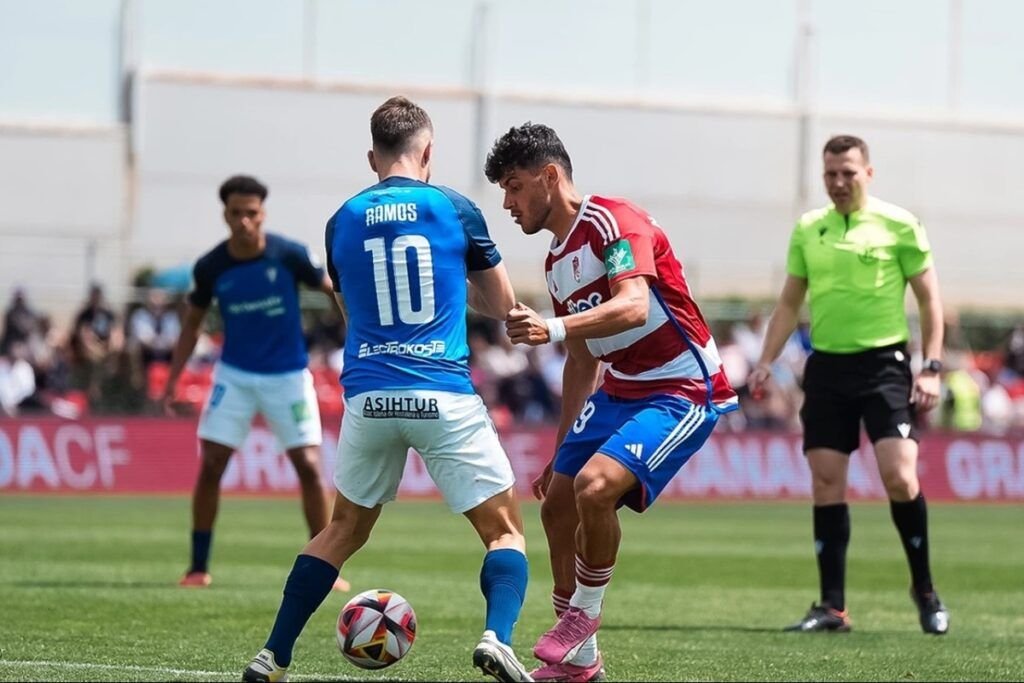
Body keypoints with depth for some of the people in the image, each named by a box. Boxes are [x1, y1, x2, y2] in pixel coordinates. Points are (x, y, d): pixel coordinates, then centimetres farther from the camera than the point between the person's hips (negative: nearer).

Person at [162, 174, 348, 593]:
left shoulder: (288, 255, -14)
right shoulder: (210, 267, -7)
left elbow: (333, 290, 0)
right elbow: (192, 324, 6)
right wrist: (172, 381, 1)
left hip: (288, 375, -1)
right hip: (235, 375, 1)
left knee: (309, 467, -7)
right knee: (210, 466, -6)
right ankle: (198, 568, 5)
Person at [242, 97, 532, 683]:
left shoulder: (344, 221, 10)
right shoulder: (454, 209, 1)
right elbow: (502, 304, 12)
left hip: (368, 397, 3)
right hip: (444, 397, -3)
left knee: (345, 530, 21)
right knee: (505, 530, 6)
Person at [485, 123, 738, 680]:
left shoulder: (613, 222, -17)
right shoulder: (556, 261, 12)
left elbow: (634, 307, -34)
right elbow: (582, 362, 21)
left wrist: (555, 328, -48)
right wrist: (558, 452, 22)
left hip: (685, 391, -10)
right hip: (620, 391, 10)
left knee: (595, 486, -28)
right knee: (558, 504, 7)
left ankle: (583, 613, -4)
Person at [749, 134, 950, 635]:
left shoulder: (898, 225, -1)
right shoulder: (807, 230, 11)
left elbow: (929, 298, 1)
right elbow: (789, 303, 18)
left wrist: (931, 368, -7)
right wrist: (766, 361, 8)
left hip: (884, 362, -4)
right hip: (826, 366, 4)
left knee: (899, 476, -14)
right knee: (826, 484, 0)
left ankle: (924, 590, 4)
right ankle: (832, 607, 6)